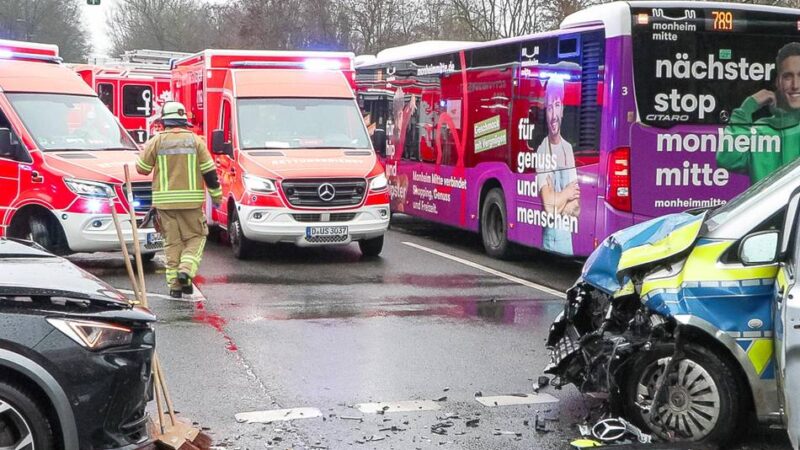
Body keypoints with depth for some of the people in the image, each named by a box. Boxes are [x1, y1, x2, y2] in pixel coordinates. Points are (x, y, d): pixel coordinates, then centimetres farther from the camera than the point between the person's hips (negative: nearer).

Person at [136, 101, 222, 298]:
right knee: (195, 237, 11)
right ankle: (186, 270, -11)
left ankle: (175, 284, 6)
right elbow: (209, 170, 0)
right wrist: (216, 194, 9)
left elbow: (142, 168, 5)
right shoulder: (195, 140, 0)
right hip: (190, 199, -1)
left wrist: (147, 150, 23)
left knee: (172, 241, 8)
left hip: (164, 200, 1)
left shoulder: (156, 141, -1)